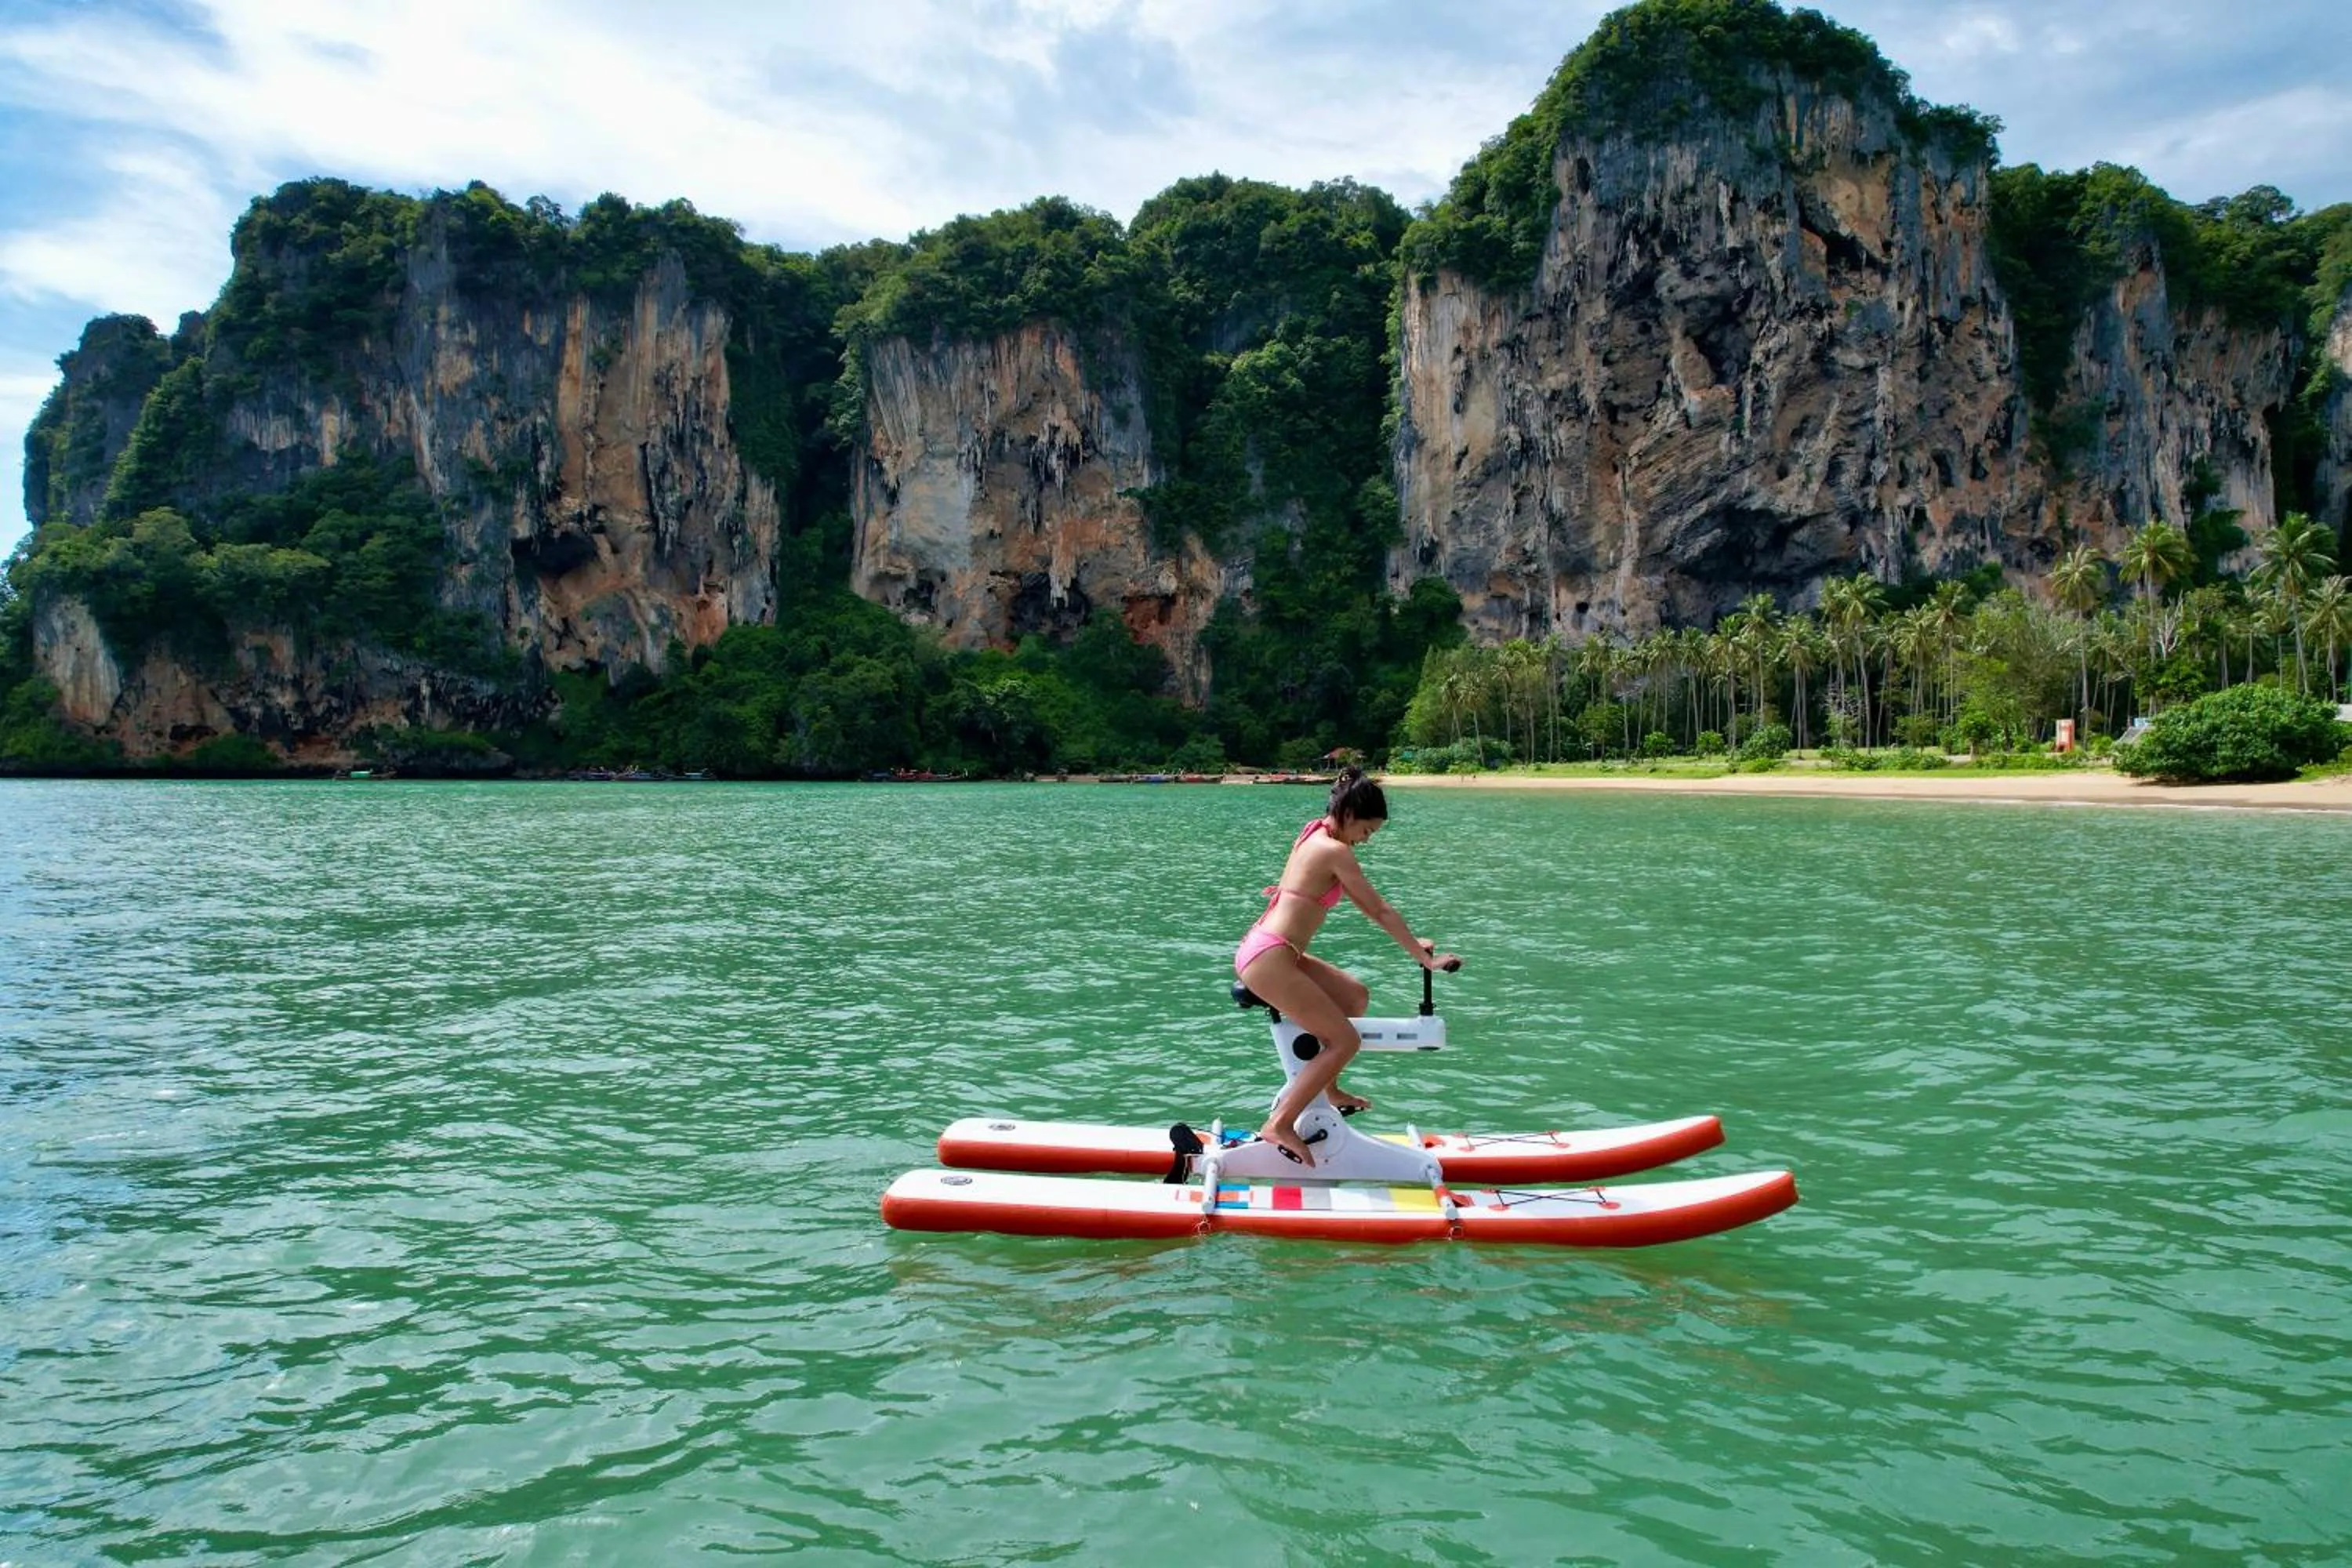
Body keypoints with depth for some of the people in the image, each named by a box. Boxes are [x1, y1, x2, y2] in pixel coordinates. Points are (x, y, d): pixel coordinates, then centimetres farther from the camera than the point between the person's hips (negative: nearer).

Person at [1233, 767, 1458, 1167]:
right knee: (1344, 1041, -7)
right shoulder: (1335, 851, -13)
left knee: (1355, 995, 22)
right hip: (1269, 958, -10)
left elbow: (1364, 903, 23)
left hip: (1265, 950, 10)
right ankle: (1280, 1124, -7)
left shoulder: (1313, 835, 15)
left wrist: (1411, 942, 22)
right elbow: (1380, 911, -9)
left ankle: (1328, 1090, 30)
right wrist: (1425, 958, -1)